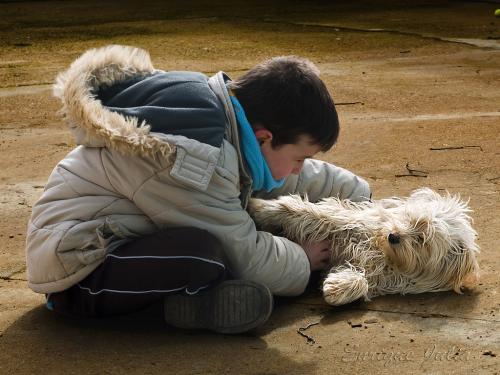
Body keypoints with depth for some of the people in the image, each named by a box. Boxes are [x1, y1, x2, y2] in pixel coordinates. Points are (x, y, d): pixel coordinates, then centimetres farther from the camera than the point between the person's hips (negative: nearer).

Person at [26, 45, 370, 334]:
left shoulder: (223, 112, -1)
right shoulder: (192, 157, -29)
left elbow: (297, 177, 18)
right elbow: (245, 255, -19)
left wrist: (359, 193, 22)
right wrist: (303, 262, -3)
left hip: (123, 240, 10)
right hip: (76, 268, -10)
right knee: (202, 252, -34)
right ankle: (199, 303, -5)